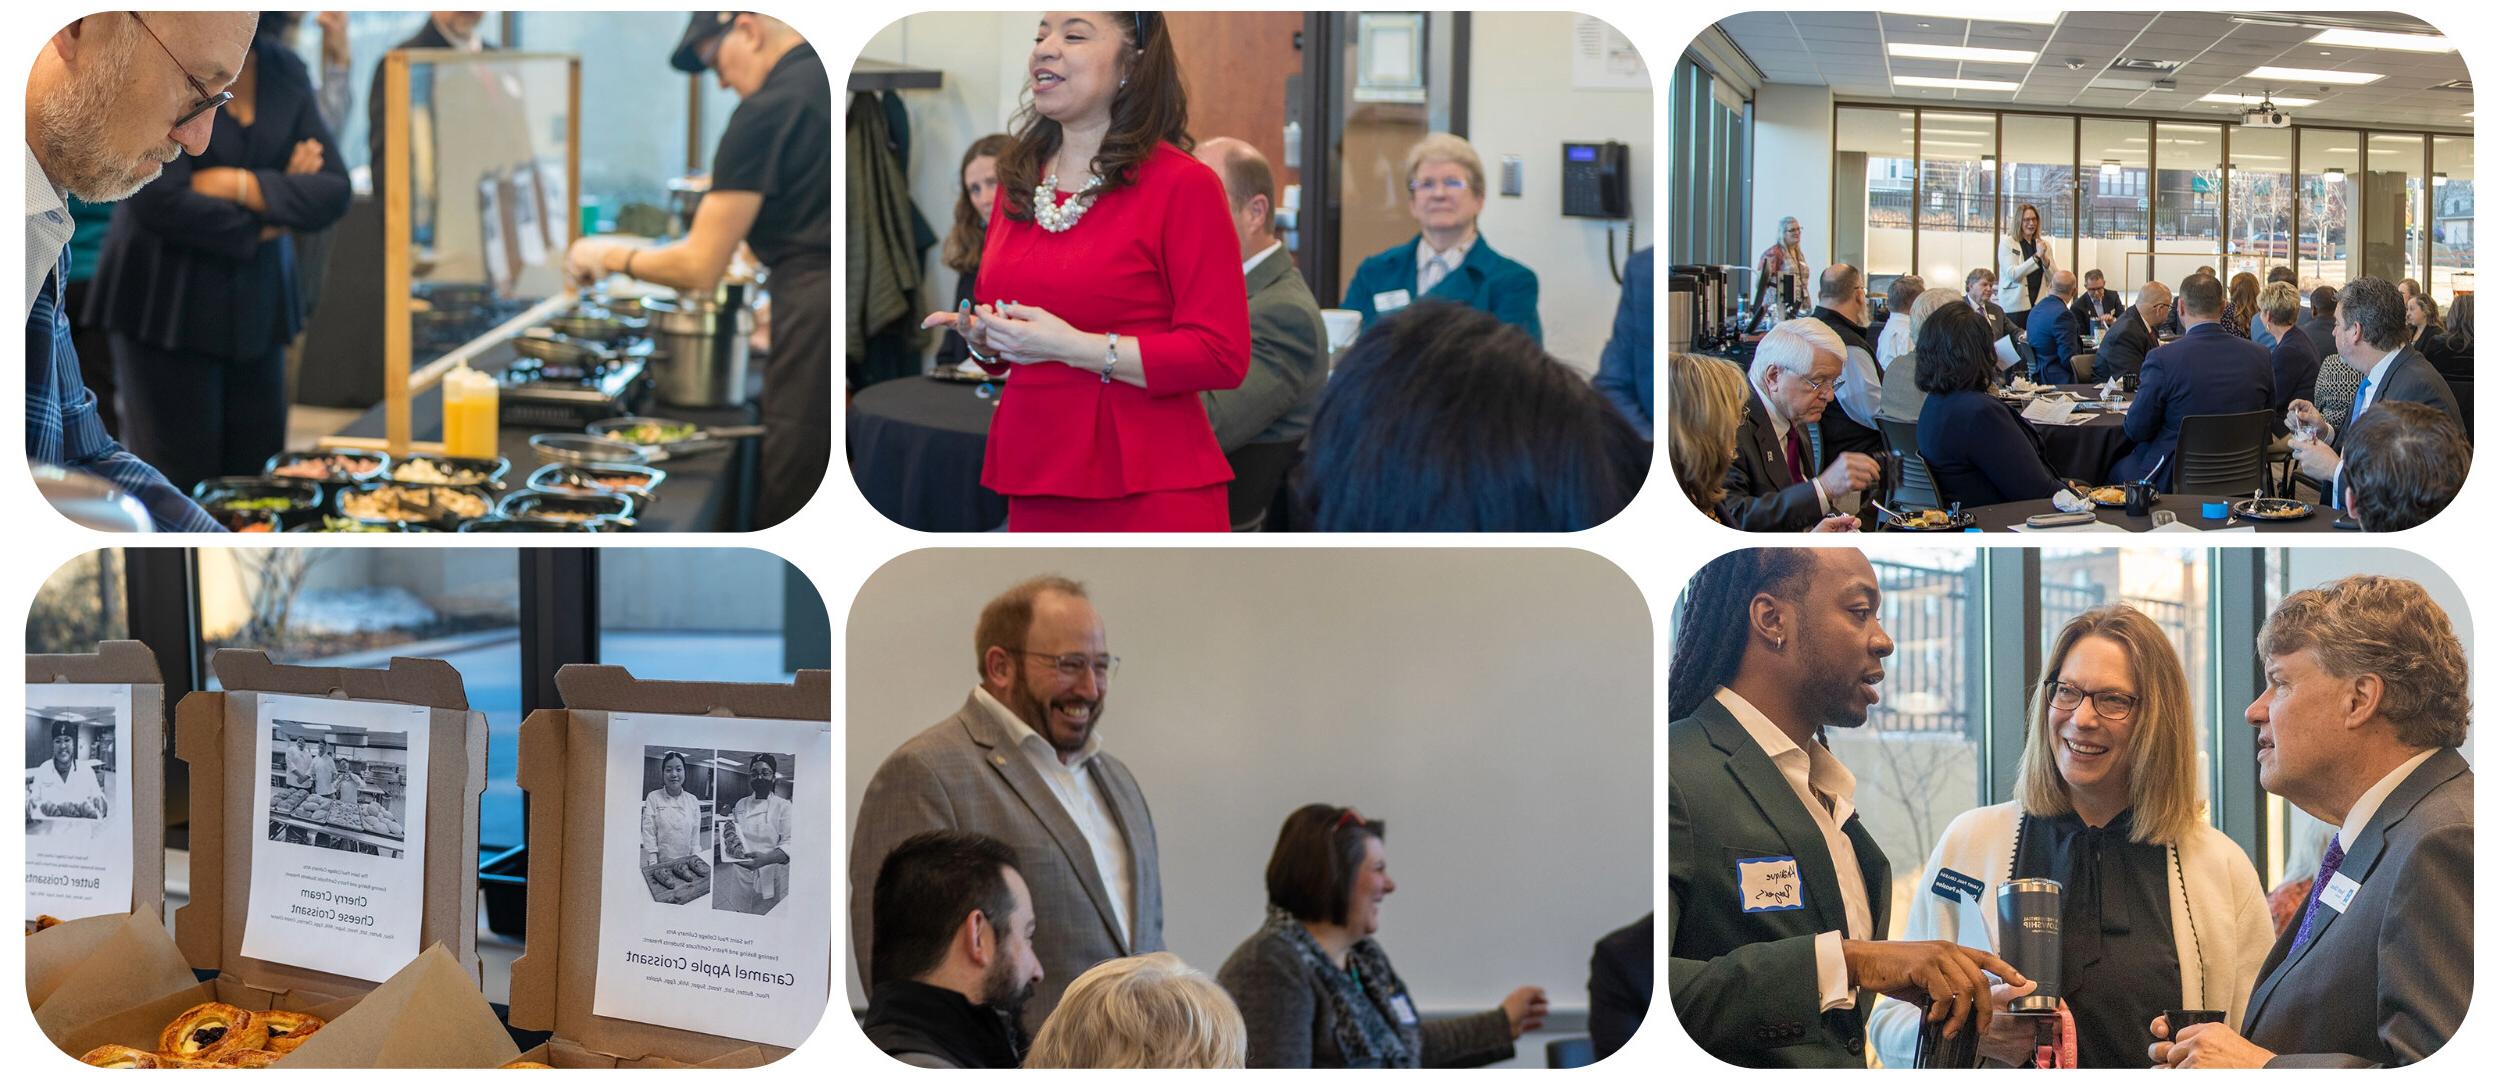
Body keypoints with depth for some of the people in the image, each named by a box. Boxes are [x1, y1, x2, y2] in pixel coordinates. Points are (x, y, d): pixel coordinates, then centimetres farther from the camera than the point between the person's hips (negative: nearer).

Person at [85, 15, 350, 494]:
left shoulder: (285, 70, 7)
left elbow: (334, 192, 0)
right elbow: (159, 200, -17)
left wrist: (238, 185, -12)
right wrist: (260, 227, -7)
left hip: (256, 305, 5)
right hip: (168, 305, -5)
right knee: (182, 486, -5)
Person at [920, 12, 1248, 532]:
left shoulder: (1183, 185, -8)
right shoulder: (1018, 182, 12)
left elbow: (1222, 357, -15)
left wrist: (1075, 347, -19)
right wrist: (980, 336, 1)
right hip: (1036, 485, 6)